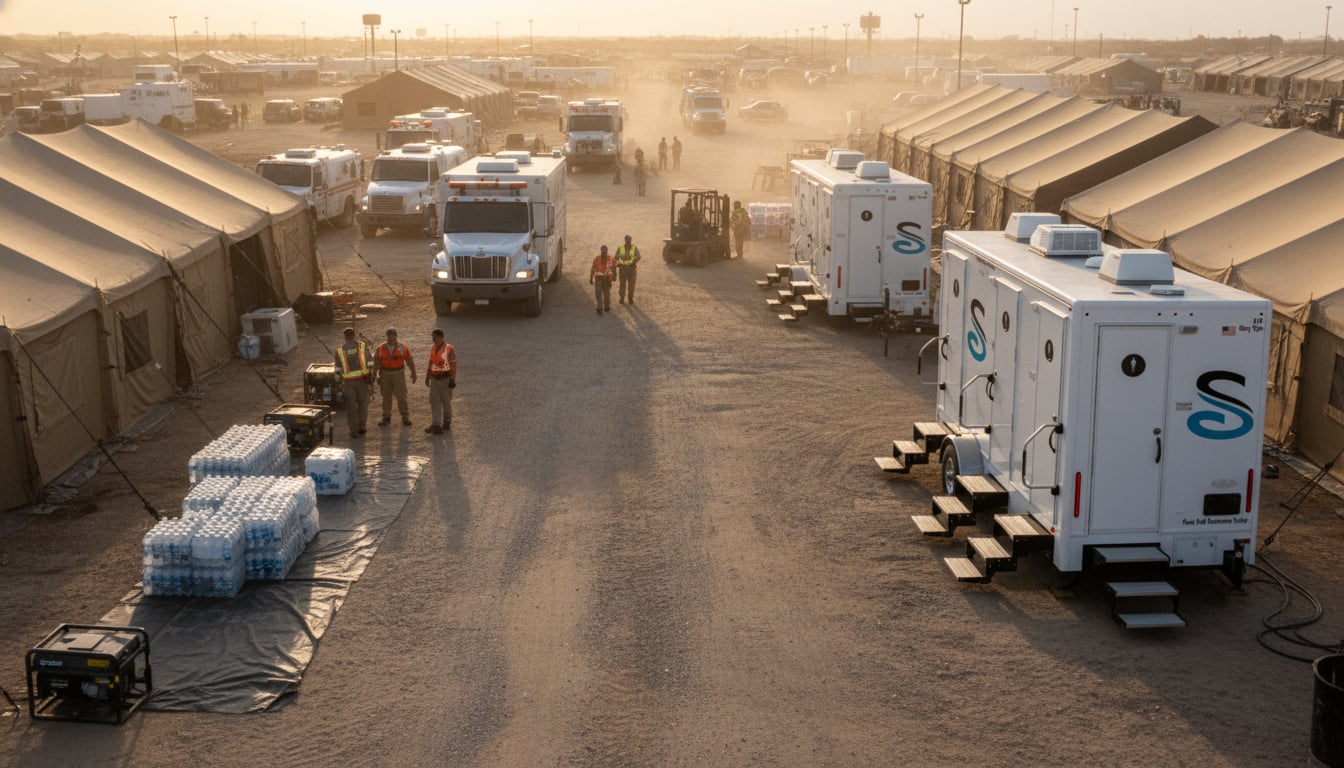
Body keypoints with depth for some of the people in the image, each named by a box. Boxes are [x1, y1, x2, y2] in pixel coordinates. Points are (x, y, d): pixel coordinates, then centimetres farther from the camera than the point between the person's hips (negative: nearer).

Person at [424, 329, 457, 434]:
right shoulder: (432, 348, 3)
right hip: (435, 379, 5)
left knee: (446, 402, 7)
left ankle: (447, 423, 25)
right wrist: (427, 377, 10)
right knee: (434, 401, -4)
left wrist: (453, 380, -17)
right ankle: (435, 426, -9)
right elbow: (431, 363, 12)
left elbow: (454, 365, -14)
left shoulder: (449, 349, -16)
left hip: (446, 379, -5)